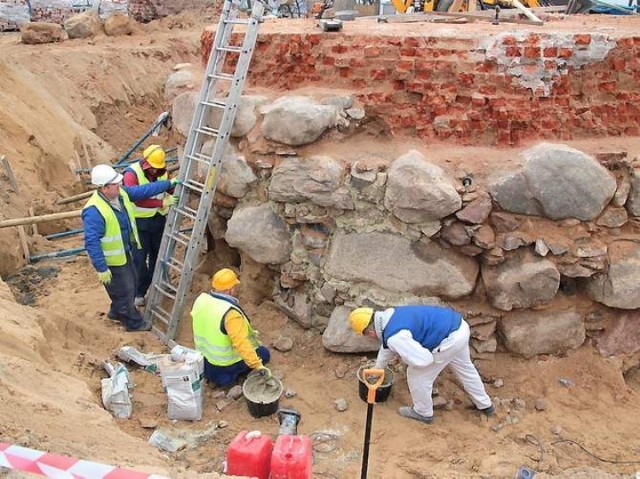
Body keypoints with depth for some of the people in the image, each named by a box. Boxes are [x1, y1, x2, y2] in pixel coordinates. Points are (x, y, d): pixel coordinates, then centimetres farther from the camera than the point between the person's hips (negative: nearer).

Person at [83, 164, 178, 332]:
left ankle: (116, 312, 51)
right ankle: (134, 323, 32)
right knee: (125, 291, 10)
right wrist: (101, 268, -28)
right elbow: (91, 242, -31)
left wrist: (169, 184, 5)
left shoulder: (121, 193, -10)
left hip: (126, 253, 9)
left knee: (130, 284, 26)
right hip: (111, 260, -8)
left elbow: (144, 190, 4)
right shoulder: (94, 211, -34)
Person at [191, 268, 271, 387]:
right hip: (224, 363, -7)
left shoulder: (201, 299, -9)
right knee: (264, 353, 10)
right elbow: (241, 344, -34)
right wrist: (258, 366, -28)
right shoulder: (230, 313, -32)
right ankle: (228, 375, 2)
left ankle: (211, 371, 16)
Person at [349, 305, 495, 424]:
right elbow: (386, 346, 25)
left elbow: (424, 359, -22)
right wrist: (377, 370, 39)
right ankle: (485, 404, 53)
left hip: (450, 339, -9)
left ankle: (423, 413, 32)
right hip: (459, 326, 9)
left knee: (417, 375, 9)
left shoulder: (395, 337, -24)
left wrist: (405, 356, 0)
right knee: (464, 367, 33)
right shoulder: (388, 316, 6)